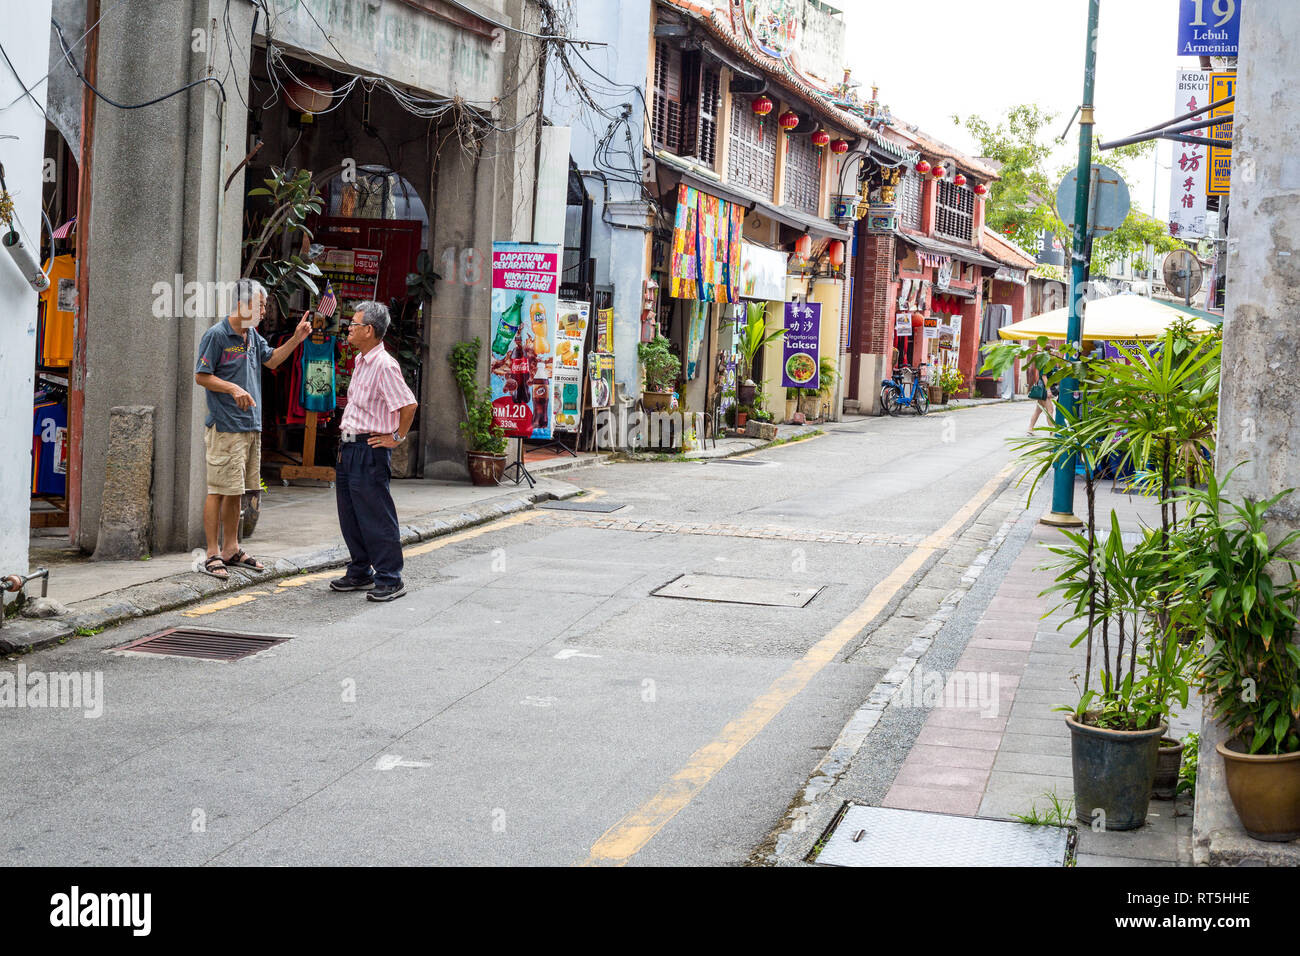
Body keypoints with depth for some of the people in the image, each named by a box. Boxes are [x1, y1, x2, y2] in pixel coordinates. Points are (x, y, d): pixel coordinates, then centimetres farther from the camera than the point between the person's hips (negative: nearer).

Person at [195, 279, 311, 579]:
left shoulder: (252, 335, 14)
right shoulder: (216, 335, -10)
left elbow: (271, 360, 27)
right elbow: (201, 376, -10)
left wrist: (296, 339, 15)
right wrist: (233, 389, -22)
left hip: (251, 425, 8)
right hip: (225, 427, -8)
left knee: (236, 491, 14)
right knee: (219, 490, -6)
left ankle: (231, 548, 22)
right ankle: (212, 554, -3)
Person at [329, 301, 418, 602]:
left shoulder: (384, 365, -18)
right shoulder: (361, 361, 13)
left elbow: (409, 404, -22)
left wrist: (397, 438, -14)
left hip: (370, 450, -10)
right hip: (349, 446, 10)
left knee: (376, 517, -5)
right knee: (350, 515, 15)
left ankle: (390, 580, 2)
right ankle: (360, 573, 25)